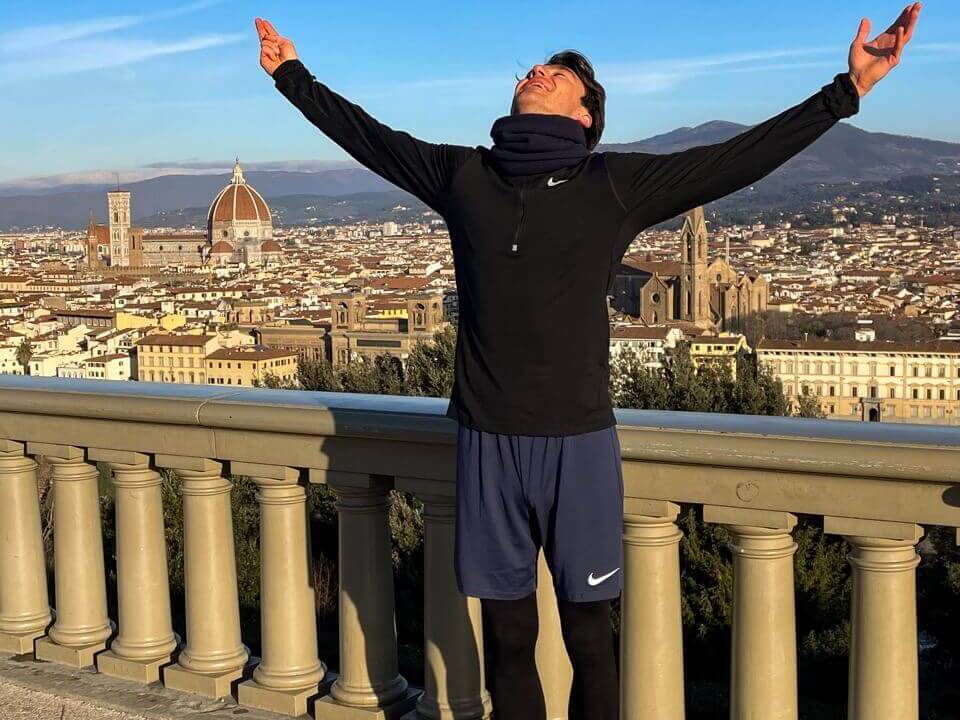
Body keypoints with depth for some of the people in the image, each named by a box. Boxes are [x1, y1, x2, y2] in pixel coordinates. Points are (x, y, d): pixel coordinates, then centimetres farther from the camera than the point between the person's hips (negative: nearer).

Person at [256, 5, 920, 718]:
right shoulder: (462, 174, 8)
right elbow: (365, 133, 20)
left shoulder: (618, 183, 2)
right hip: (486, 440, 2)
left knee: (589, 637, 8)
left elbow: (740, 156, 2)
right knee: (507, 638, 12)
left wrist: (849, 88, 0)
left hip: (579, 442, -1)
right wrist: (291, 72, 28)